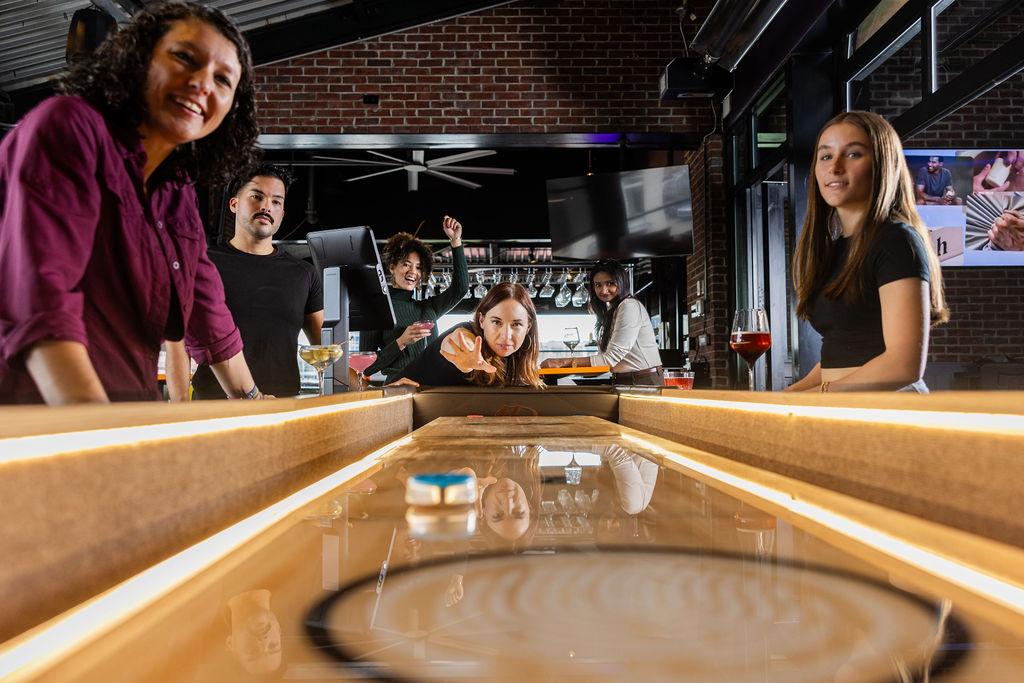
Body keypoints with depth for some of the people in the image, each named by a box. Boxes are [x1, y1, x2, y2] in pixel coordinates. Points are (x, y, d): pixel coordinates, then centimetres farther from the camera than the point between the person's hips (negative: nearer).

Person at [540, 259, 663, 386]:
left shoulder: (630, 306, -11)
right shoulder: (610, 311, 18)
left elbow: (612, 358, -15)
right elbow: (605, 356, 12)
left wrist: (564, 362, -14)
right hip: (623, 381, 8)